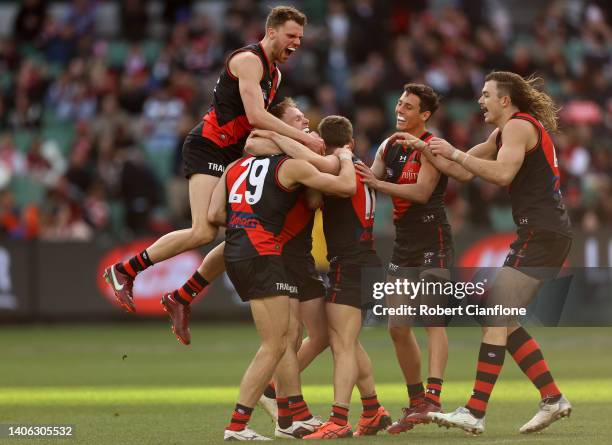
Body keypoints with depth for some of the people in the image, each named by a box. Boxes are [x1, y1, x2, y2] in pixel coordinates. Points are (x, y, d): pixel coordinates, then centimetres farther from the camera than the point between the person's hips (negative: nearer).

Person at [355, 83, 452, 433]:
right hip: (404, 244, 8)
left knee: (432, 320, -16)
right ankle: (416, 401, 15)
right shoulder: (388, 147, 13)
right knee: (398, 328, 6)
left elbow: (422, 192, -21)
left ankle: (433, 399, -25)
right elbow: (367, 181, 19)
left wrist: (378, 184, -24)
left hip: (432, 244, -8)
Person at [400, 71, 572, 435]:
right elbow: (464, 171, 25)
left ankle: (475, 413, -17)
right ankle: (553, 399, 11)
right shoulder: (504, 133, 22)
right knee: (506, 323, 11)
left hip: (541, 233, -10)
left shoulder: (519, 126, -8)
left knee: (496, 319, -13)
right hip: (548, 236, 10)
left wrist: (455, 152, -17)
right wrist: (427, 150, 16)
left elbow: (503, 173, -23)